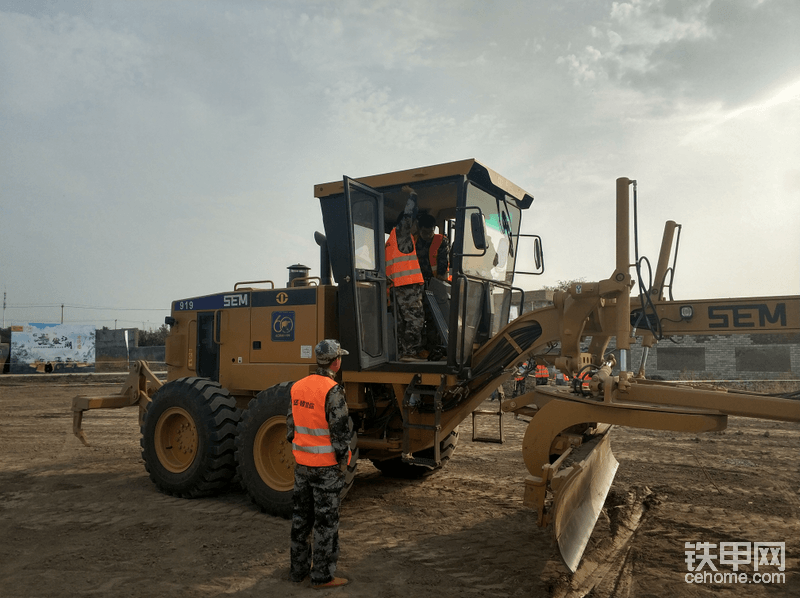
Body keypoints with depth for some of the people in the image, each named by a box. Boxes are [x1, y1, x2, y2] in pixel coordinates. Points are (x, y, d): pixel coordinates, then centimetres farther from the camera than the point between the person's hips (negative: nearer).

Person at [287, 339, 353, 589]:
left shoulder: (298, 387, 3)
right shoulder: (332, 391, -19)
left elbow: (291, 425, 11)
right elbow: (341, 431, -19)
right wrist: (342, 462, -6)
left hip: (302, 463, 7)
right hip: (326, 465, -7)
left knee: (301, 515, 17)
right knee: (326, 519, 4)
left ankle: (299, 568, 30)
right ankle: (322, 575, 14)